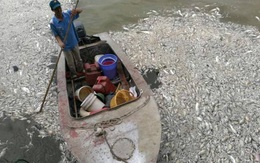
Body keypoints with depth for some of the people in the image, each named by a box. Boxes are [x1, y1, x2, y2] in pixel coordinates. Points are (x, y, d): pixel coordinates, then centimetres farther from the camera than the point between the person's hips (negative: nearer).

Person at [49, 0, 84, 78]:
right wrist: (60, 42, -32)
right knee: (70, 62, 17)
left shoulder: (68, 14, -15)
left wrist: (76, 10, -34)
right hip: (66, 46, -3)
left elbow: (80, 10, -11)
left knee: (78, 58, 25)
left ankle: (80, 69, 52)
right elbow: (56, 35, -13)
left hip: (74, 42, 3)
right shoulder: (53, 22, -22)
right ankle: (73, 73, 44)